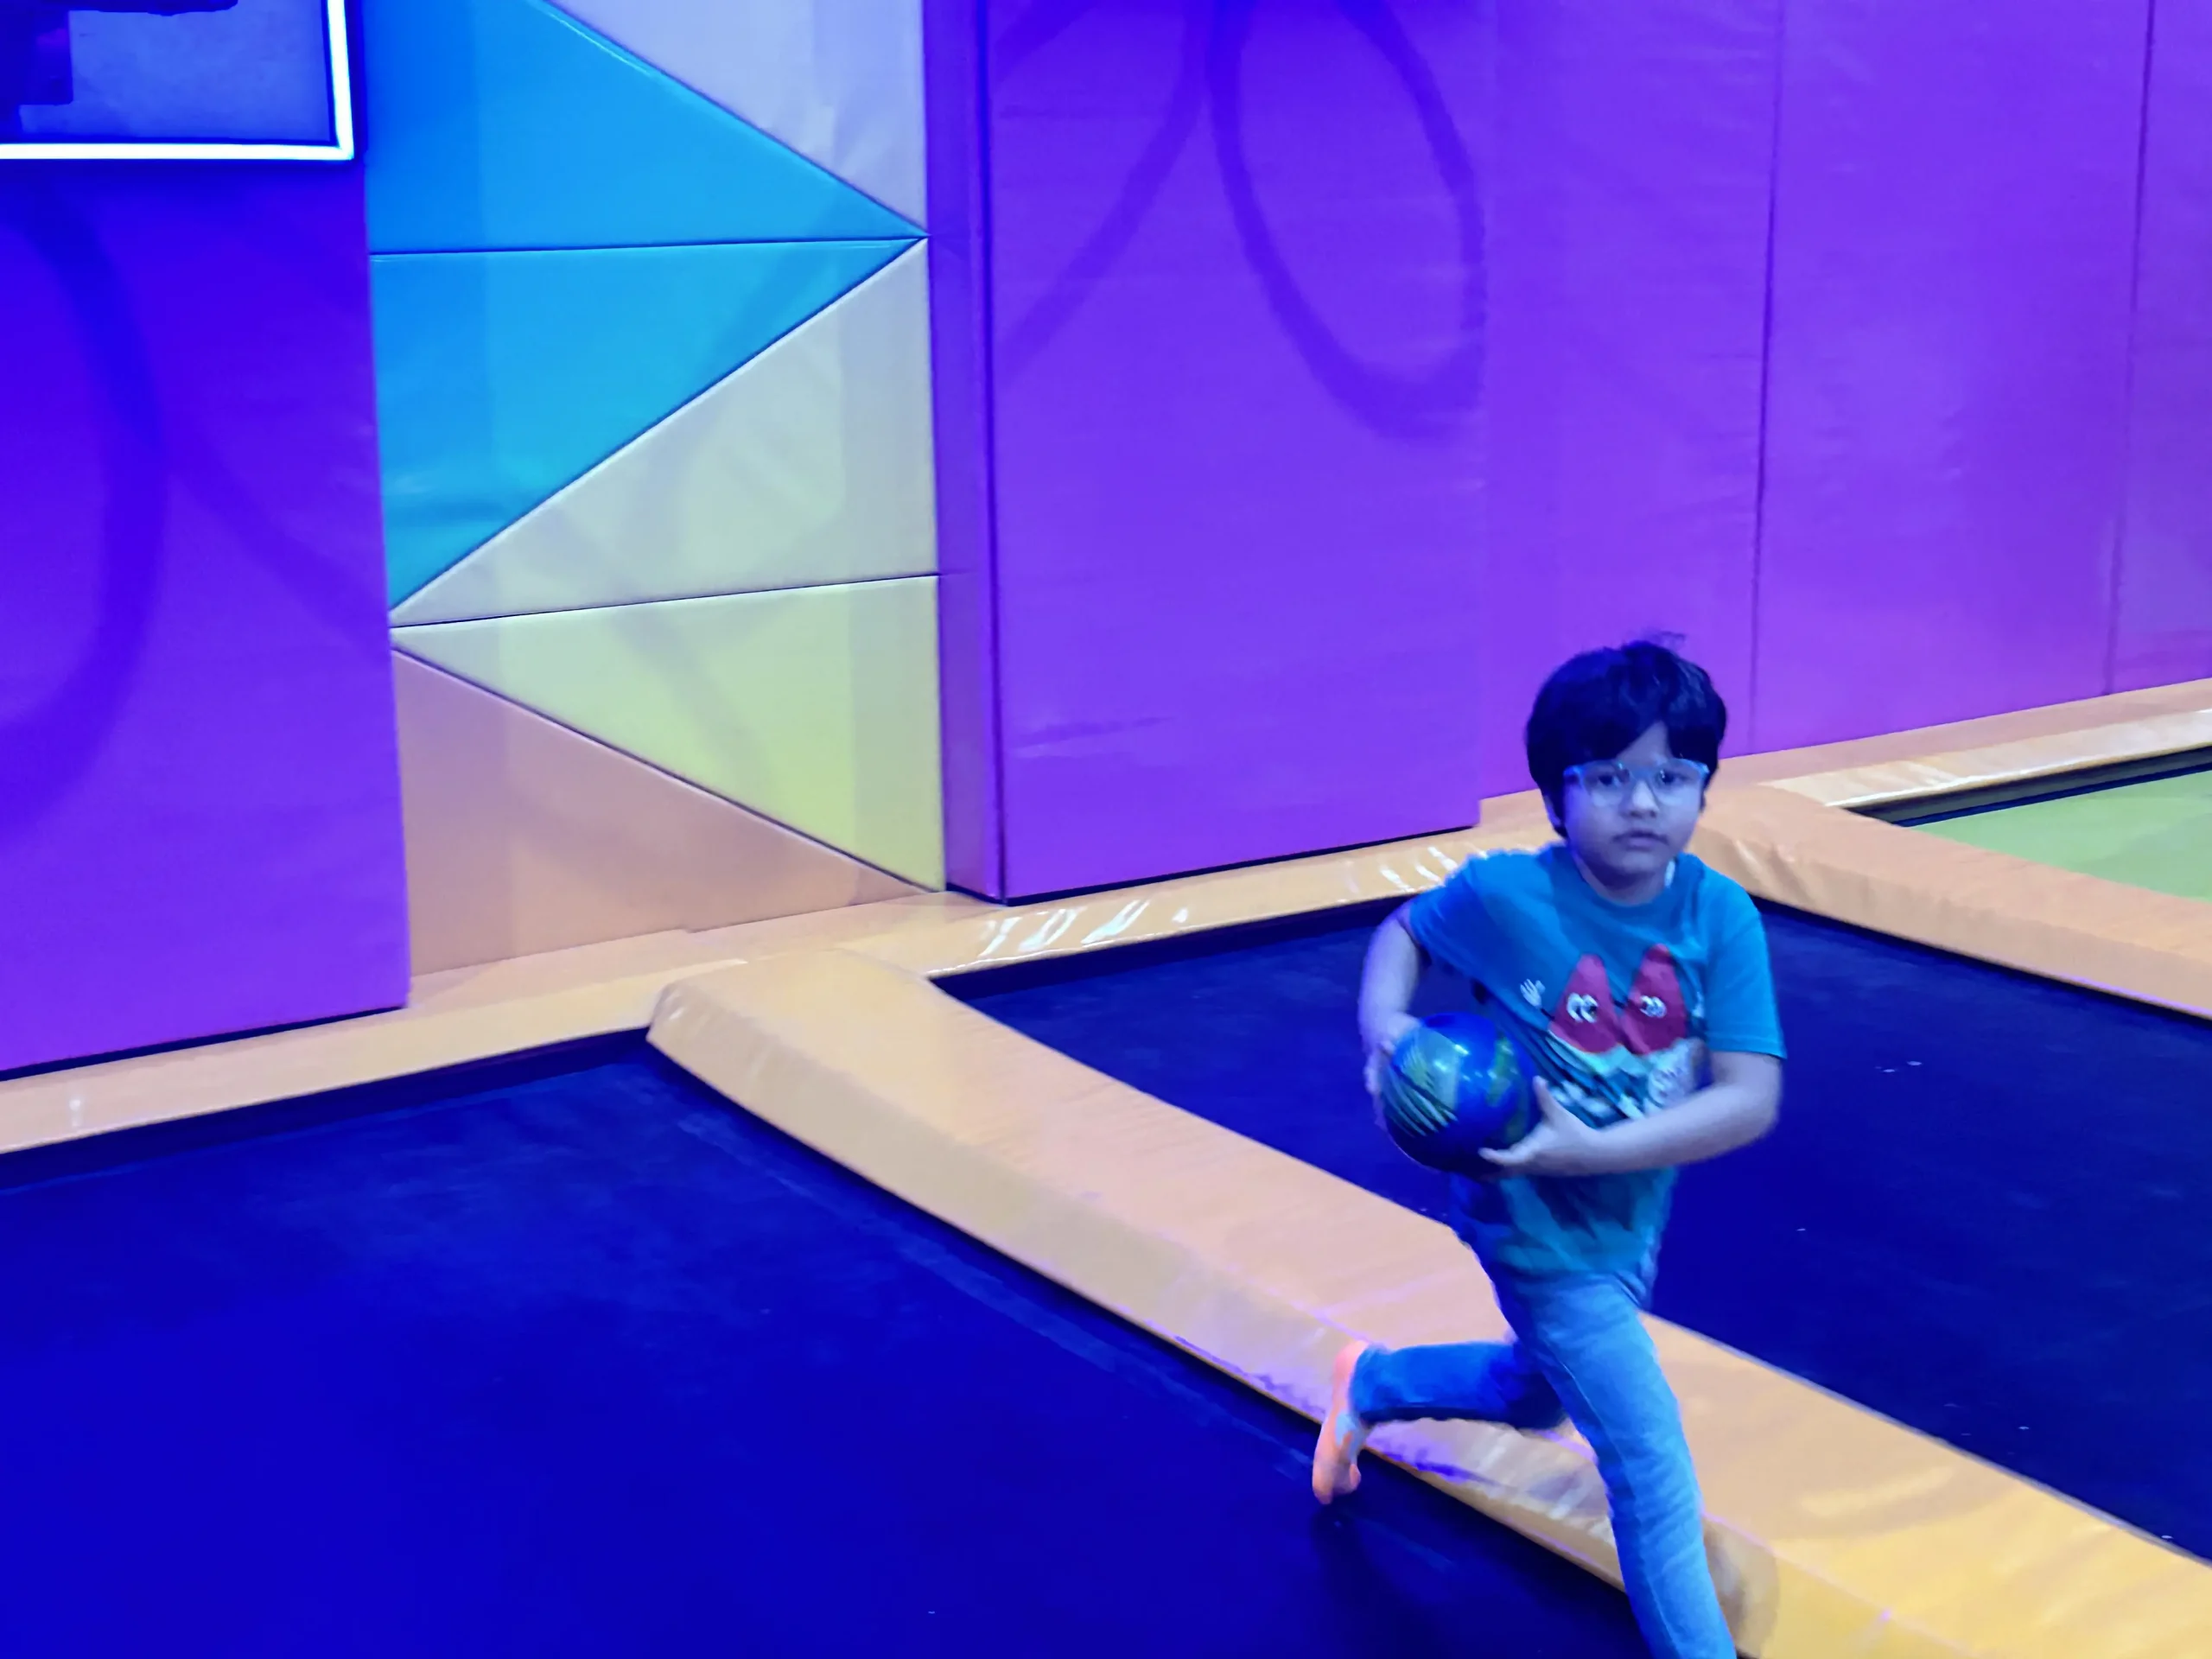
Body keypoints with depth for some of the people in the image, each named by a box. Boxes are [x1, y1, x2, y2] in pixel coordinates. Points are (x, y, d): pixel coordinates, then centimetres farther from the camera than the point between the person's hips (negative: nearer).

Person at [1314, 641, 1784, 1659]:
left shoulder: (1721, 917, -19)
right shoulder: (1504, 894, -23)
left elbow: (1750, 1101, -24)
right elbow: (1405, 932, -2)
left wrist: (1589, 1151, -34)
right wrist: (1384, 1025, -21)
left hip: (1632, 1213, 5)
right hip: (1540, 1231, -5)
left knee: (1540, 1395, 31)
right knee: (1656, 1471, -4)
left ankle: (1373, 1384, 59)